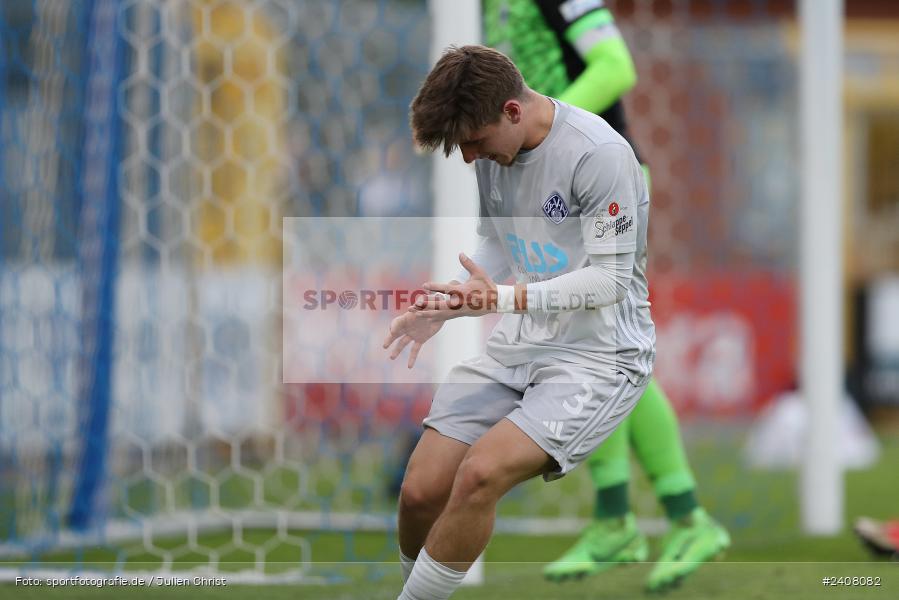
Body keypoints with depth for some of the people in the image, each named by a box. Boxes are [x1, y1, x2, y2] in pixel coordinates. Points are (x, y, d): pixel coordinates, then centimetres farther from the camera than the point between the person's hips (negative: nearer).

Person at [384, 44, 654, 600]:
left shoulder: (599, 153, -20)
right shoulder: (493, 148, 4)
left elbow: (610, 280, -19)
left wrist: (504, 299, -28)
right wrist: (443, 307, 0)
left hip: (600, 352, -7)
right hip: (518, 345, 7)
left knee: (480, 472, -27)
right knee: (421, 491, -8)